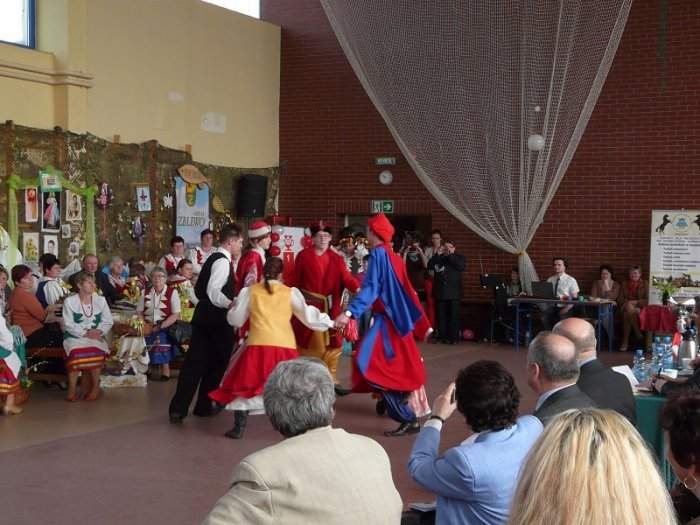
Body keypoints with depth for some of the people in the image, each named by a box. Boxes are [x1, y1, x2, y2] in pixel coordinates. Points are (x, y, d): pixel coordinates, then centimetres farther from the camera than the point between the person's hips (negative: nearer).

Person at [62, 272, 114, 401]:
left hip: (95, 336, 2)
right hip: (75, 337, -2)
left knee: (94, 349, -32)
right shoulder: (69, 301, 2)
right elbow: (69, 324, -5)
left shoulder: (101, 300, 13)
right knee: (76, 351, -34)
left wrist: (98, 331, -11)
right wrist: (85, 333, -18)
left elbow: (108, 322, 9)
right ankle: (72, 388, -21)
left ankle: (95, 386, -19)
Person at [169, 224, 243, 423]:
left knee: (194, 363, 3)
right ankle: (204, 406, 21)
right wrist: (230, 304, -35)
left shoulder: (214, 258, 16)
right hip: (217, 320, -8)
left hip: (203, 317, 8)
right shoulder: (223, 261, -13)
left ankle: (178, 408, -2)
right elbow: (213, 291, -25)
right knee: (215, 364, 9)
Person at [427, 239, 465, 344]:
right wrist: (438, 254, -9)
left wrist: (451, 255, -11)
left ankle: (454, 338, -1)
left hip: (454, 293, -2)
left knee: (453, 316, -4)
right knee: (441, 316, 2)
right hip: (440, 292, 2)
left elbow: (461, 267, -13)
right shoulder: (438, 258, 13)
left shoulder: (459, 257, 8)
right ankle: (442, 337, 8)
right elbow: (429, 266, -2)